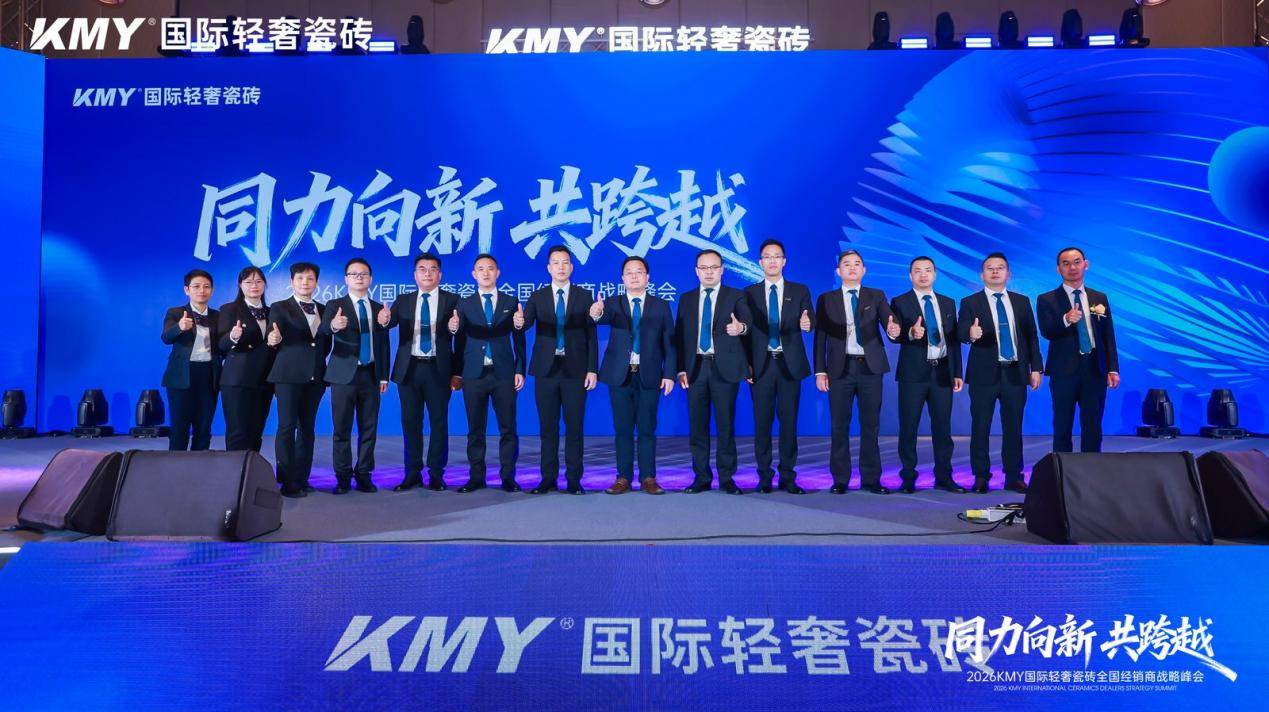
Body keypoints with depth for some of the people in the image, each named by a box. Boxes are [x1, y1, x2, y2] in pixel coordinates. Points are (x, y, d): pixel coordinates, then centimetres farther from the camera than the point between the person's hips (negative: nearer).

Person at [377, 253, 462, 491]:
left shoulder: (451, 301, 2)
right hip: (409, 369, 3)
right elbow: (391, 322, -6)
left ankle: (436, 474, 11)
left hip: (439, 370, -2)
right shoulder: (403, 301, 11)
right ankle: (412, 474, 16)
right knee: (410, 422, 7)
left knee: (439, 422, 2)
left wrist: (457, 373, -6)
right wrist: (384, 320, -31)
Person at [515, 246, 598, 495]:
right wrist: (519, 322, -33)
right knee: (547, 427, 7)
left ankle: (574, 479, 10)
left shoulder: (584, 296, 5)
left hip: (575, 370, -1)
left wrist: (592, 369, -4)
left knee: (574, 427, 2)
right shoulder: (537, 297, 7)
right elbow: (526, 324, -9)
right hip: (546, 370, 1)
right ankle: (548, 478, 15)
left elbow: (591, 334, 2)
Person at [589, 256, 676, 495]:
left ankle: (648, 478, 10)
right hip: (620, 375, 0)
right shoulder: (613, 303, 6)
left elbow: (669, 342, 4)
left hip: (649, 376, 0)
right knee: (622, 429, 5)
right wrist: (596, 314, -42)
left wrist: (669, 374, -4)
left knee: (647, 428, 3)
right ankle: (623, 478, 12)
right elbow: (605, 316, -17)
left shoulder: (661, 306, 7)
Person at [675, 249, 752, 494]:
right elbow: (679, 336, 10)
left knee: (726, 424, 0)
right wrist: (681, 369, 1)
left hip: (724, 367, -2)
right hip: (695, 368, 3)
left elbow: (747, 320, -14)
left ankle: (726, 478, 9)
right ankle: (701, 477, 14)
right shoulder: (686, 299, 13)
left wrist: (741, 327, -39)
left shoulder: (735, 296, 4)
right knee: (697, 425, 5)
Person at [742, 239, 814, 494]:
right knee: (762, 422, 2)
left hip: (790, 364, 0)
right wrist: (747, 363, -3)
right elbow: (745, 330, 6)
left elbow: (809, 322, -1)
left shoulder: (800, 291, 9)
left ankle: (788, 477, 10)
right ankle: (765, 476, 10)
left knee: (789, 421, 2)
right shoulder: (749, 293, 8)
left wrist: (806, 324, -25)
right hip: (761, 365, 0)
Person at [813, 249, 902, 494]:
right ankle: (840, 480, 11)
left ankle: (871, 479, 12)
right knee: (839, 426, 3)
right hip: (840, 368, 0)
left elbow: (888, 324, -3)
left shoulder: (877, 296, 9)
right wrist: (820, 371, -3)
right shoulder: (826, 299, 8)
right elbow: (820, 337, 5)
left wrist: (893, 331, -28)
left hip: (870, 367, 1)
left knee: (871, 426, 4)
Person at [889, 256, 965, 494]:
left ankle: (944, 477, 15)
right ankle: (908, 478, 9)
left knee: (942, 428, 6)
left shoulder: (948, 303, 14)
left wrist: (957, 373, 8)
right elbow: (895, 335, -11)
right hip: (913, 373, -3)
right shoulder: (900, 302, 1)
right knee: (908, 428, 1)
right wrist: (911, 333, -33)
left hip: (942, 372, 3)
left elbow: (954, 339, 13)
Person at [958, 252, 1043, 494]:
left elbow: (1031, 336, 11)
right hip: (985, 373, -2)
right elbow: (961, 333, -11)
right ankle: (981, 477, 11)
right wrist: (971, 333, -34)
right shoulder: (970, 303, 2)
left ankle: (1013, 477, 16)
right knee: (980, 428, 2)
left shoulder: (1022, 301, 12)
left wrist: (1036, 367, 5)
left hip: (1015, 373, 3)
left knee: (1013, 428, 7)